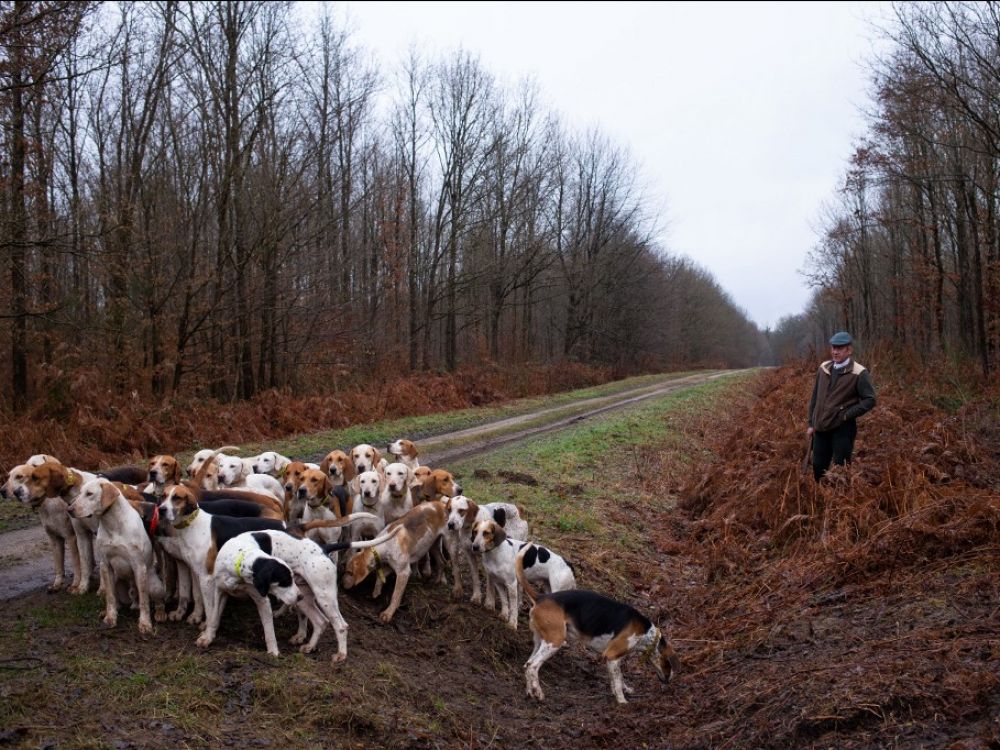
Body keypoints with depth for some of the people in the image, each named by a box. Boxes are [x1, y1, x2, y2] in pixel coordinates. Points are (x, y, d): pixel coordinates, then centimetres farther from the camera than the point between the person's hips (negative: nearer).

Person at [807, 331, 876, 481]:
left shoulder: (859, 373, -9)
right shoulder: (824, 368, 7)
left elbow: (870, 400, -9)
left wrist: (847, 415, -15)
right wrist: (811, 423, 11)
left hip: (842, 429, -5)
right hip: (821, 427, 5)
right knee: (818, 467, 11)